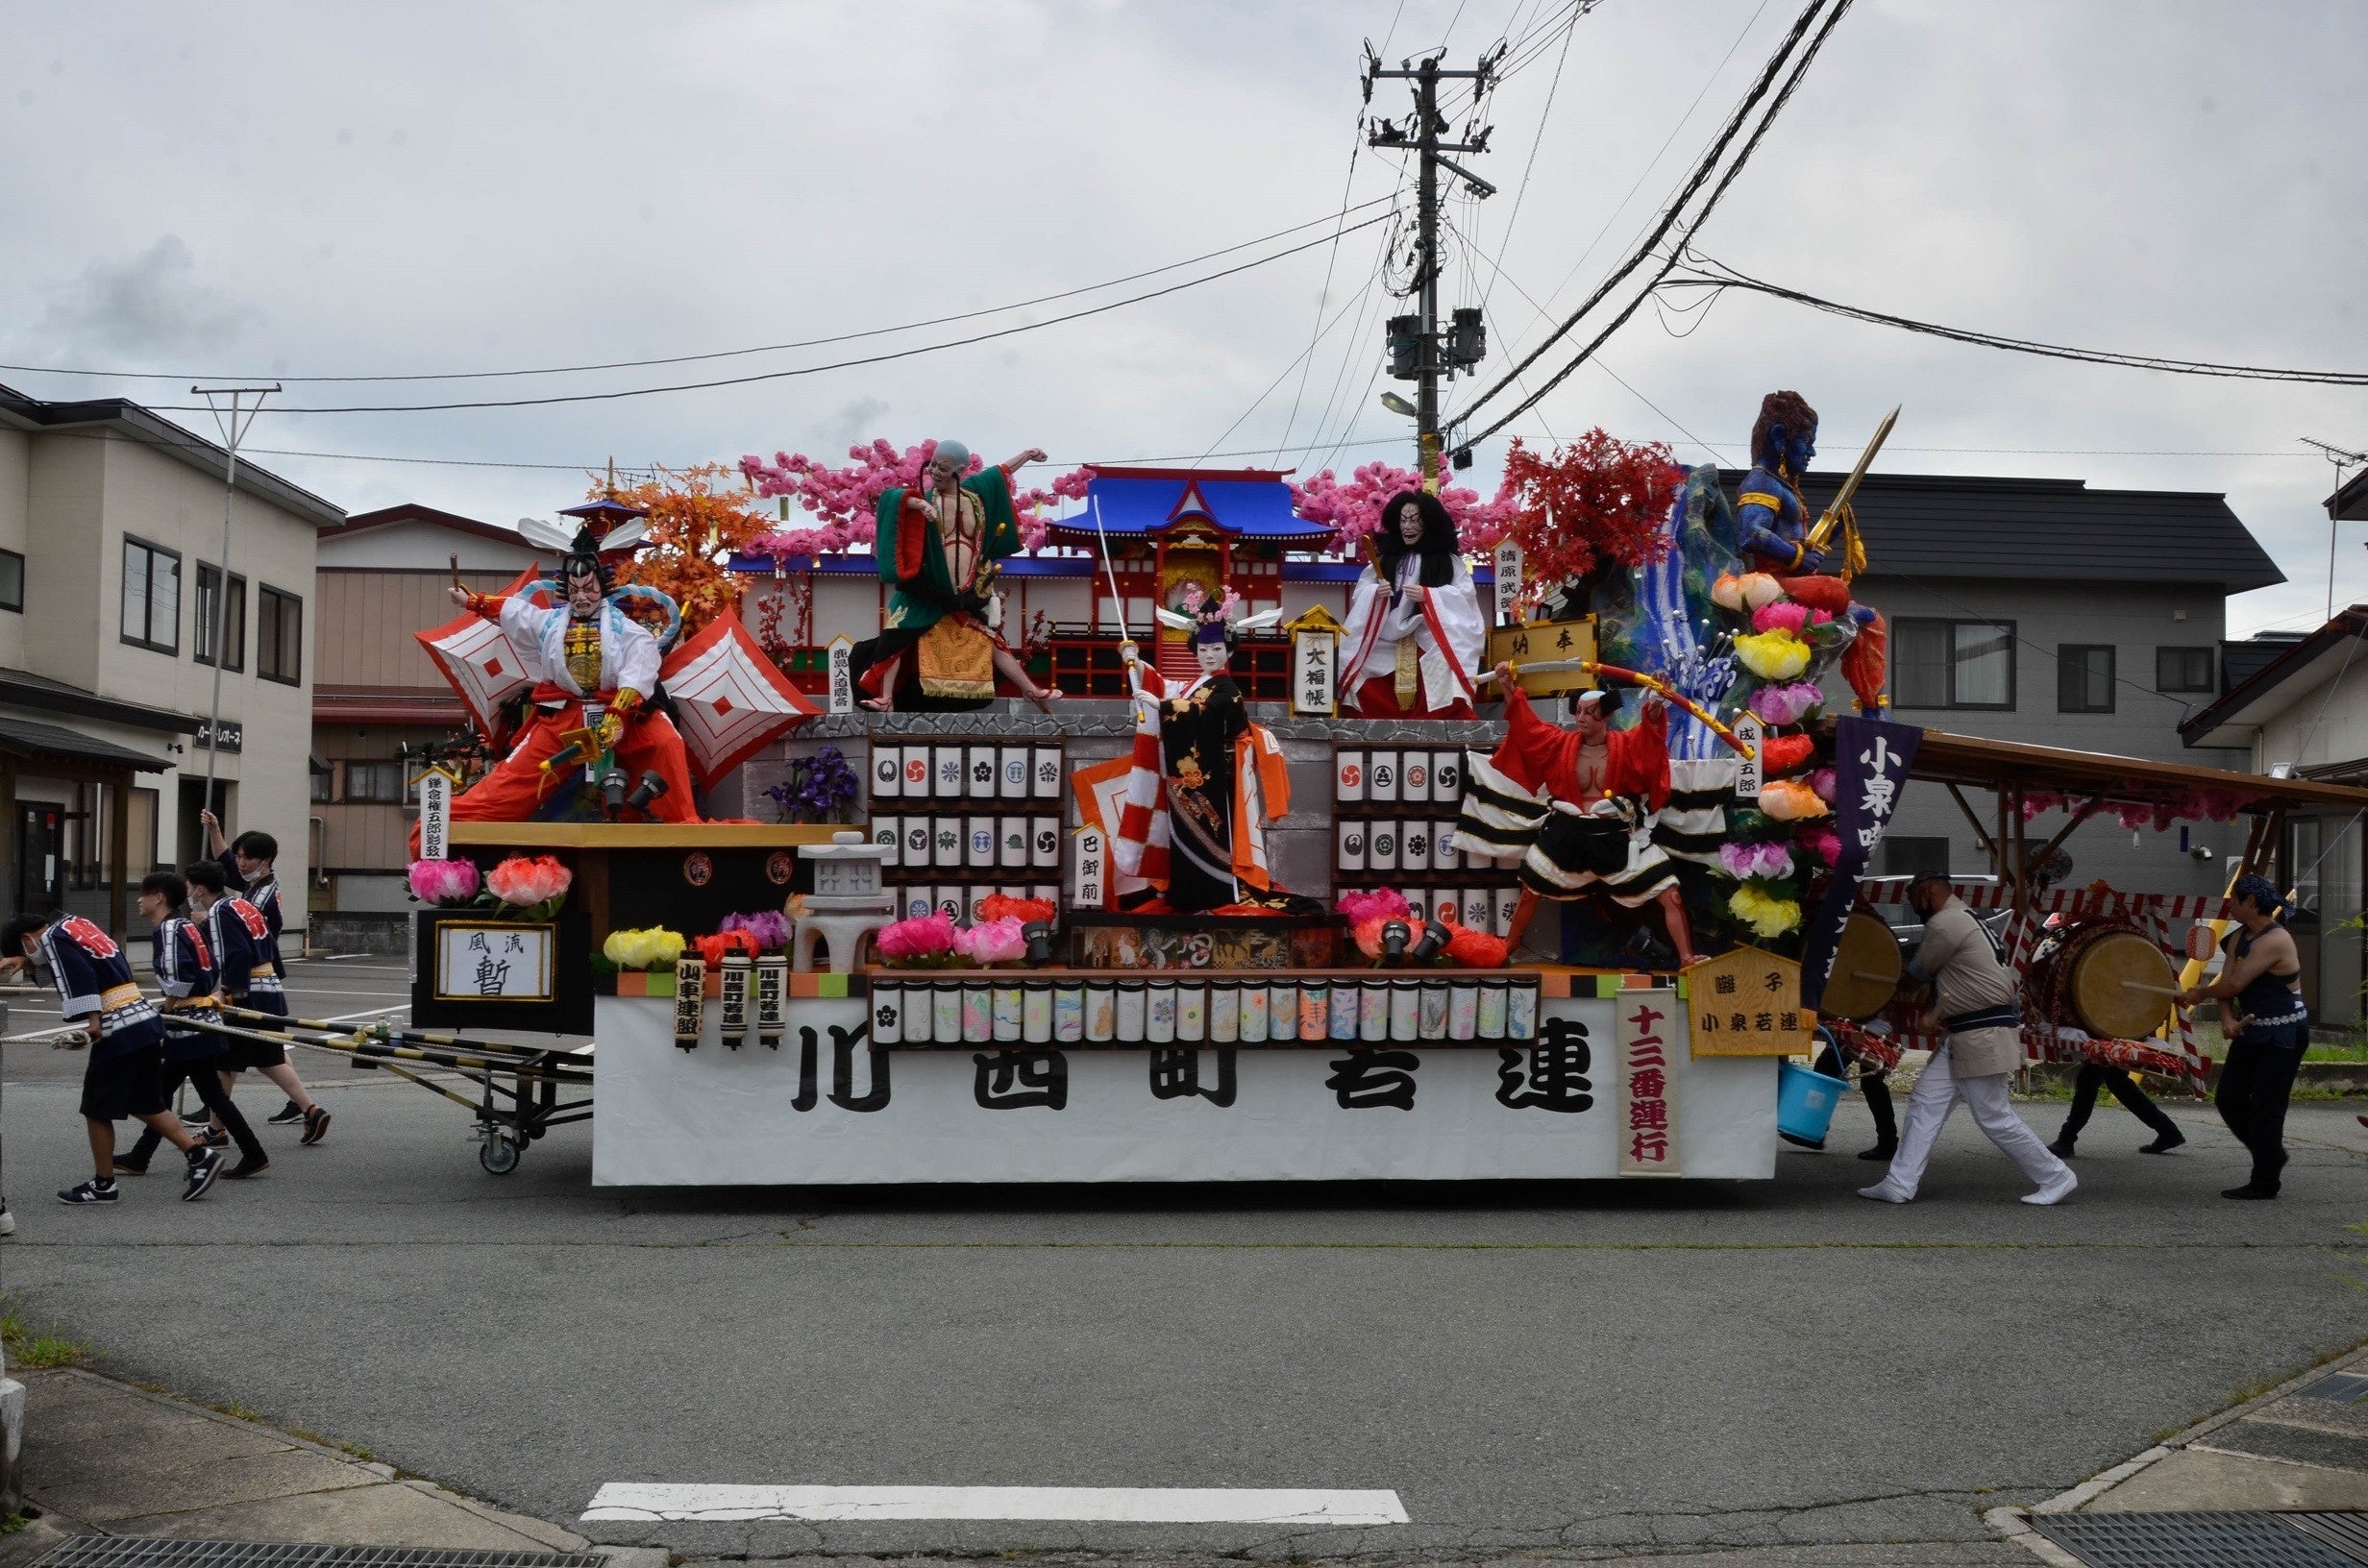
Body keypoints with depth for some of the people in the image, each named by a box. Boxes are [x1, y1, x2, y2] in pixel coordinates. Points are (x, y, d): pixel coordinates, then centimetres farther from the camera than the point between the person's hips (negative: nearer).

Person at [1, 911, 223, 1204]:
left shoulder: (53, 938, -4)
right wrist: (26, 960, 31)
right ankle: (199, 1155, 8)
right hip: (147, 1023, 9)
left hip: (118, 1032, -9)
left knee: (97, 1111, 5)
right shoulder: (74, 925, 21)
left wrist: (92, 1020, -26)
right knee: (146, 1105, 16)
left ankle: (103, 1185, 14)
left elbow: (79, 976, -20)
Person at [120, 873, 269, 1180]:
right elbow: (212, 967, 18)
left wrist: (169, 1005, -8)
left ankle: (254, 1156, -2)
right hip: (204, 1014, 10)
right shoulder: (186, 925, 15)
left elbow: (177, 980, -24)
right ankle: (138, 1159, 25)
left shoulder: (168, 930, -14)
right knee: (163, 1089, 16)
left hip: (189, 1023, -10)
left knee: (212, 1093, -5)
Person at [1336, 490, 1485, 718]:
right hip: (1387, 641, 3)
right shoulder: (1386, 555, 13)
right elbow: (1360, 590, 11)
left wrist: (1428, 595, -15)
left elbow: (1465, 592, -2)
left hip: (1430, 640, -3)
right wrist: (1376, 593, -12)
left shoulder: (1447, 558, 6)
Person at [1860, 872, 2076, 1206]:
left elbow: (1920, 971, -3)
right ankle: (1899, 1184, 5)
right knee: (1925, 1101, 6)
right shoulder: (1963, 918, 18)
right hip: (1964, 1034, 11)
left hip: (1983, 1034, -11)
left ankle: (2056, 1177, 10)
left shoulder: (1945, 924, -14)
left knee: (1993, 1117, -4)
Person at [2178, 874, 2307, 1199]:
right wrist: (2228, 1019, -13)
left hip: (2284, 1034, -9)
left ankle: (2265, 1182, 3)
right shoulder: (2241, 937, 9)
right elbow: (2226, 983, 3)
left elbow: (2234, 984, -24)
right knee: (2229, 1098, 8)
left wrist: (2199, 993, -7)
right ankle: (2272, 1156, 26)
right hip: (2251, 1031, 9)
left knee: (2265, 1107, -5)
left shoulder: (2274, 940, -21)